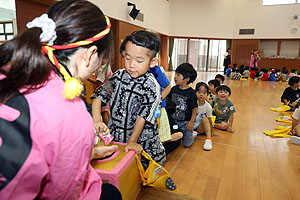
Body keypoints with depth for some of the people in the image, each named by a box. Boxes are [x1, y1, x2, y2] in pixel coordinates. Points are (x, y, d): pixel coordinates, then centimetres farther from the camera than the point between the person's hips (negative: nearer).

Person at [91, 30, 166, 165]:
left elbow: (143, 116, -17)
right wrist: (96, 120, -16)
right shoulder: (119, 76, -4)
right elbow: (99, 95, -2)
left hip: (142, 142, -3)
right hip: (115, 137, 4)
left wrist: (132, 141, -15)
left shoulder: (151, 86, -16)